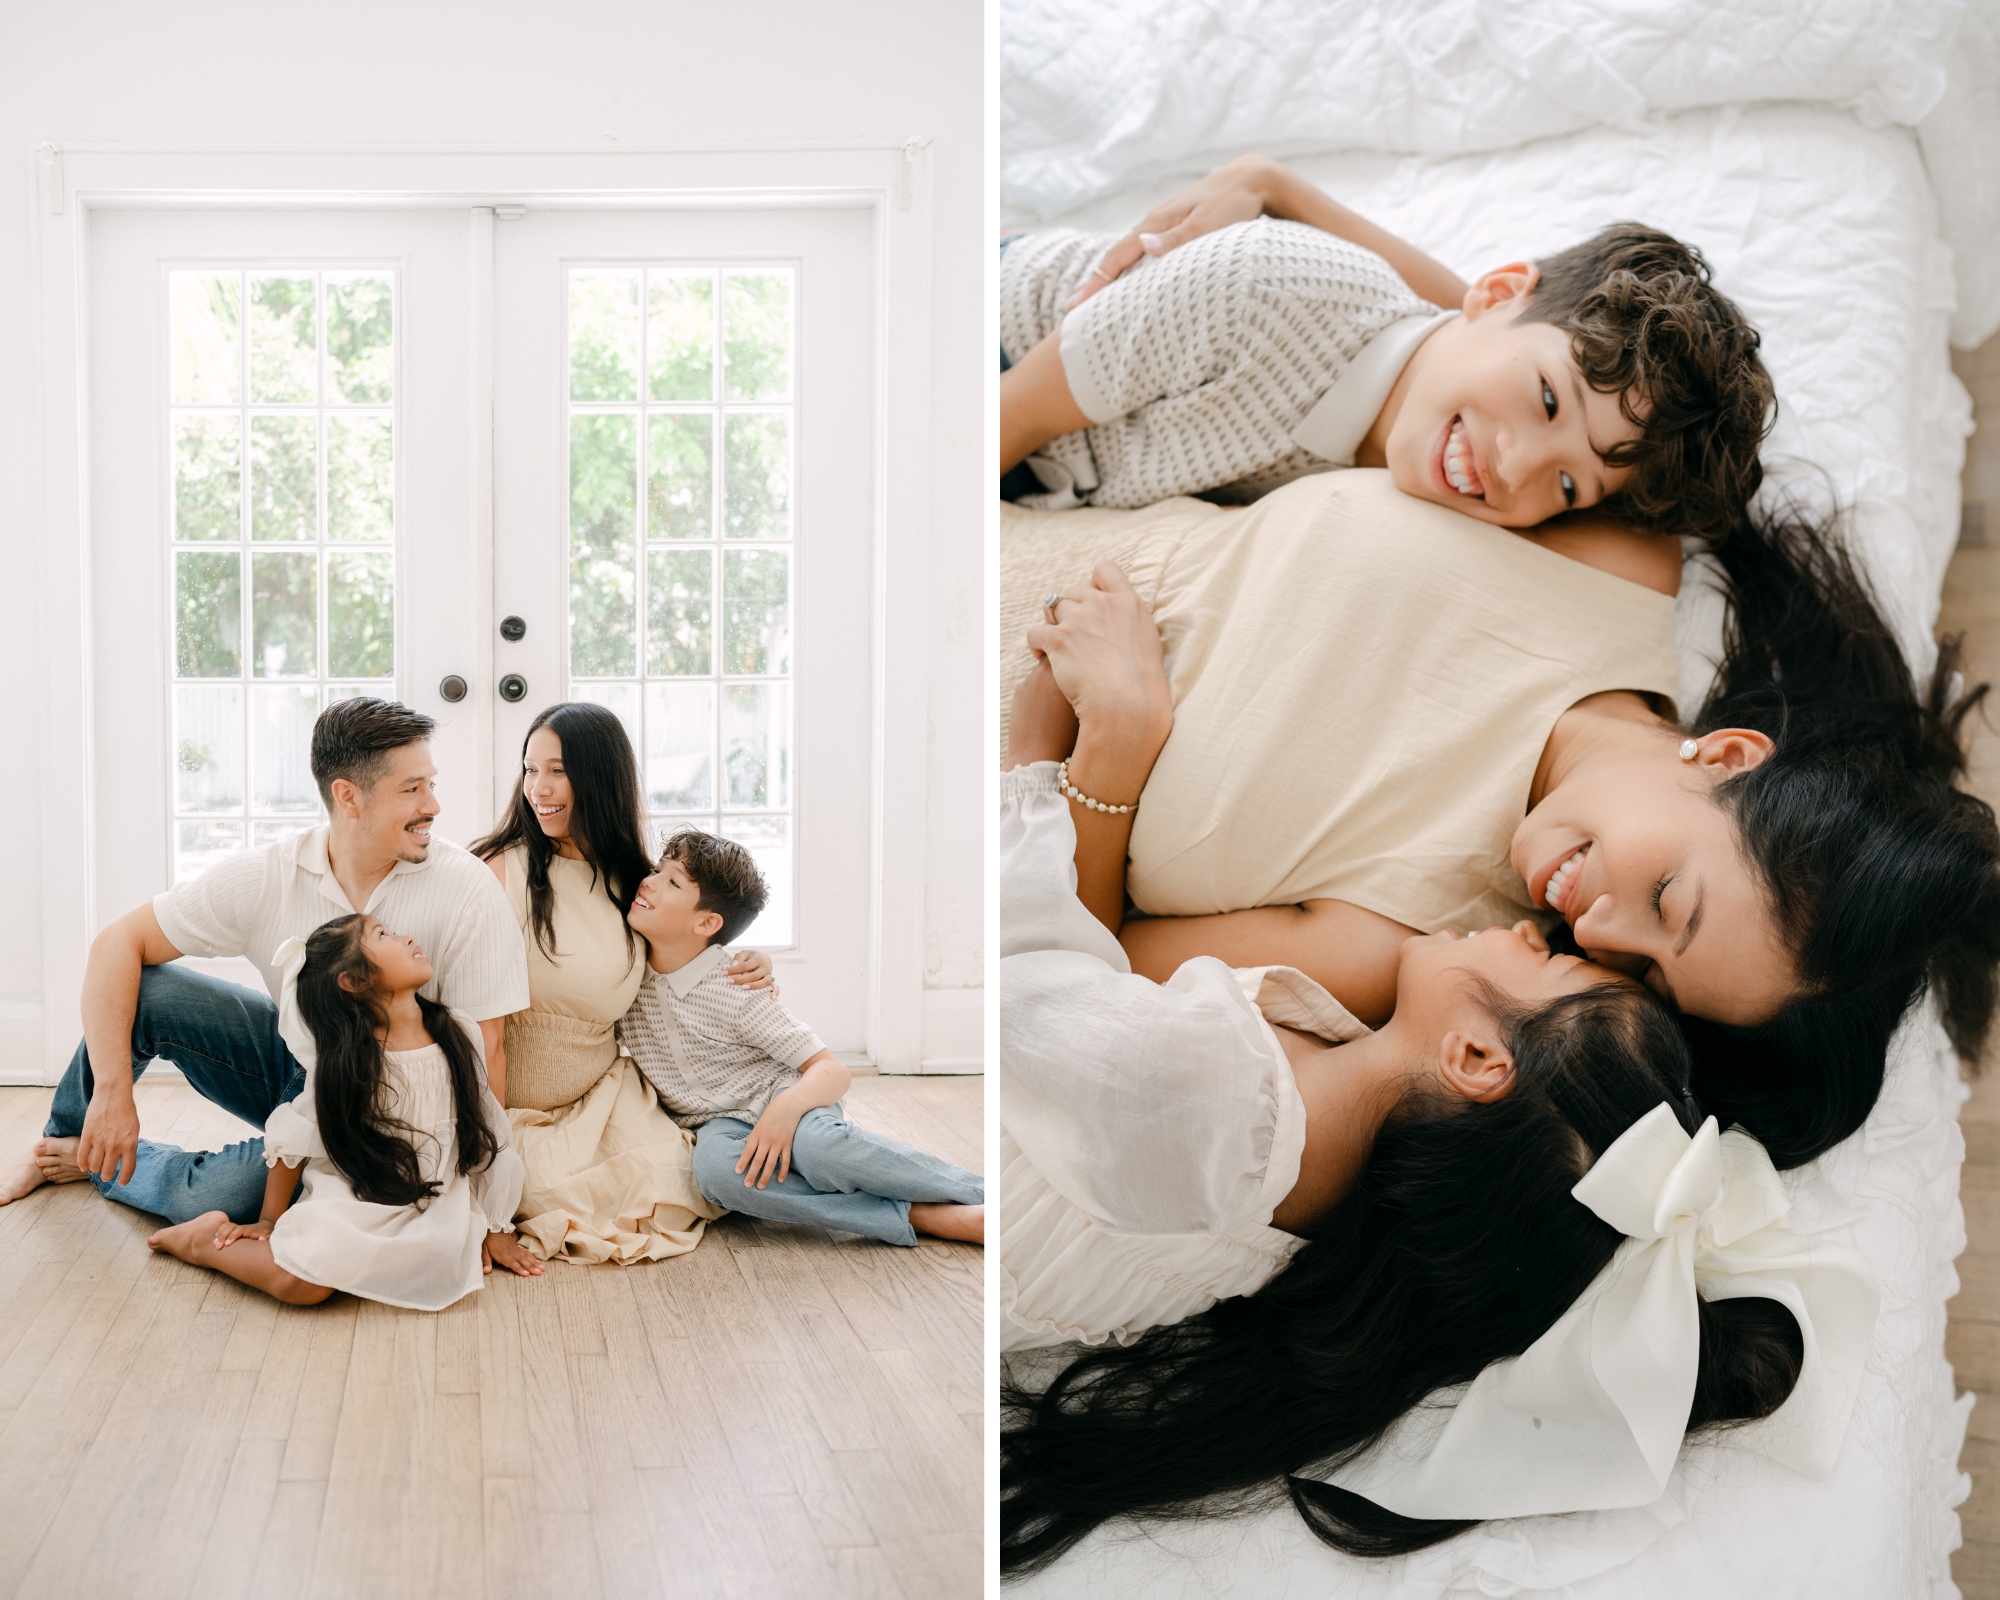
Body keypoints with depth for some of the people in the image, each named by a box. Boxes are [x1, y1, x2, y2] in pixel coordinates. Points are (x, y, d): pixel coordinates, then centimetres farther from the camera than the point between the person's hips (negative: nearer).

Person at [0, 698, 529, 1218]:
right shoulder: (265, 877, -16)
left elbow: (480, 1050, -21)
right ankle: (69, 1138, 9)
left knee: (208, 1196, -25)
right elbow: (117, 944, -13)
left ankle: (95, 1164, 9)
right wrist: (113, 1091, -23)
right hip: (290, 1056, 3)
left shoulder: (466, 889, -23)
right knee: (140, 990, -18)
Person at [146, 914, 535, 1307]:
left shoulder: (460, 1037, -2)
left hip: (432, 1213, 3)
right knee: (300, 1280, -27)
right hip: (351, 1207, -3)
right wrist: (268, 1222, 6)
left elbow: (485, 1133, 7)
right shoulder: (342, 1062, -11)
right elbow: (294, 1141, 0)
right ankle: (204, 1241, -1)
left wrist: (497, 1228, 10)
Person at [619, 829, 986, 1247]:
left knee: (817, 1143, -41)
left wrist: (787, 1107, -38)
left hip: (777, 1094, -3)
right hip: (721, 1123, 3)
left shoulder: (736, 989, -18)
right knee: (715, 1167, -37)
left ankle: (982, 1192, -25)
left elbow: (832, 1069, -19)